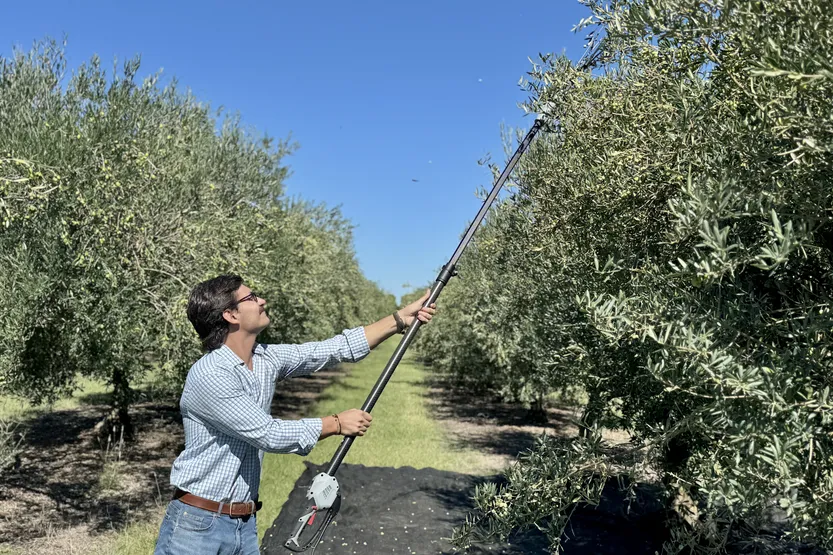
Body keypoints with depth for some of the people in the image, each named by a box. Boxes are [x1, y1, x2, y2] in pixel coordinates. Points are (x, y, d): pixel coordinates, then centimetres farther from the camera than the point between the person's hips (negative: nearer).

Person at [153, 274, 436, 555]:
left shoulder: (266, 359, 1)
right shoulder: (208, 375, -22)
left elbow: (336, 349, 3)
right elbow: (268, 434, -21)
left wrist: (401, 319, 1)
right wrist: (337, 424, -11)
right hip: (197, 524, -7)